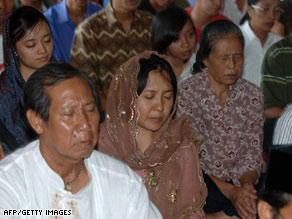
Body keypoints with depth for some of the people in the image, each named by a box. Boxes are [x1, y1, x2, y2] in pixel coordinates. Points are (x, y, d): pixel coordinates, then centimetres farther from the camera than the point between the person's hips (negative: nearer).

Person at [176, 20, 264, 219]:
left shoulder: (252, 95, 9)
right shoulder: (186, 92, -4)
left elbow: (252, 153, 7)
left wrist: (246, 185, -14)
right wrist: (230, 191, -17)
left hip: (239, 182, 4)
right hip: (199, 183, -4)